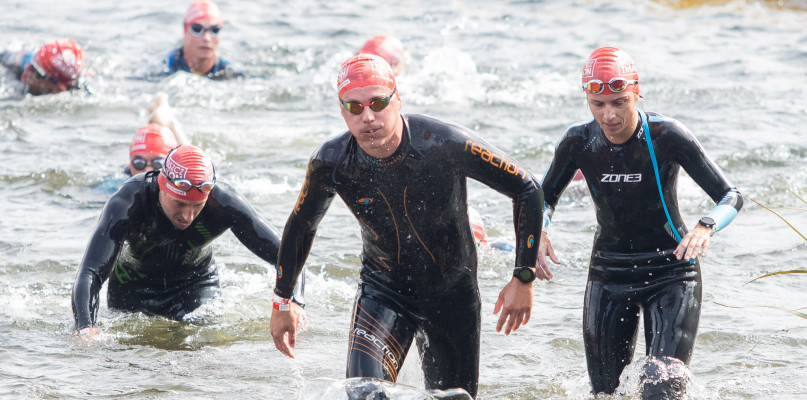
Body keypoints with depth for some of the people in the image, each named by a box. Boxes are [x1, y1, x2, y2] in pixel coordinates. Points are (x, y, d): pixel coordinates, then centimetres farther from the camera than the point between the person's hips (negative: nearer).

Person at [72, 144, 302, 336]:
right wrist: (85, 328, -61)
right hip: (133, 290, -1)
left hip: (197, 283, 1)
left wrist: (293, 302, -45)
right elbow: (90, 273, -43)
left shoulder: (223, 203, -32)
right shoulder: (126, 205, -37)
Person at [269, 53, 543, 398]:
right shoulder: (331, 163, -18)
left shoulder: (446, 144, -26)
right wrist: (281, 301, 10)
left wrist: (524, 278, -17)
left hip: (453, 293, 0)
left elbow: (527, 190, -16)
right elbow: (301, 225, 4)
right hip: (383, 289, 0)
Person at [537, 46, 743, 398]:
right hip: (609, 273, 3)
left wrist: (706, 227, -39)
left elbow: (731, 197, -17)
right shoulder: (578, 142, -9)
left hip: (670, 273, -3)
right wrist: (538, 234, -15)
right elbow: (545, 198, 8)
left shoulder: (666, 137, -18)